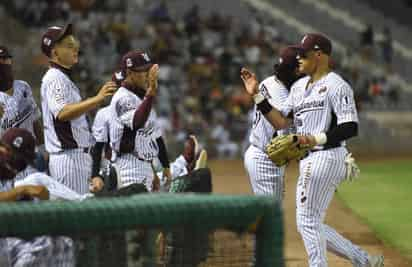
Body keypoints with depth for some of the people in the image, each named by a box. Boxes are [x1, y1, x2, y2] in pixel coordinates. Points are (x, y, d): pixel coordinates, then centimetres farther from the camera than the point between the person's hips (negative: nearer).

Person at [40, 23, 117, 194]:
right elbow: (62, 113, -28)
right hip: (69, 158, -10)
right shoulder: (54, 78, -10)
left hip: (79, 157, 10)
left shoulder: (65, 78, 22)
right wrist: (98, 99, -35)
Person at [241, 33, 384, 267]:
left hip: (326, 157, -10)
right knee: (310, 224, 11)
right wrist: (256, 94, 7)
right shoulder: (299, 87, 18)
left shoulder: (336, 85, -9)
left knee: (308, 221, -7)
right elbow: (280, 121, 14)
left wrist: (318, 139, -28)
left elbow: (351, 128, -16)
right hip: (309, 161, 10)